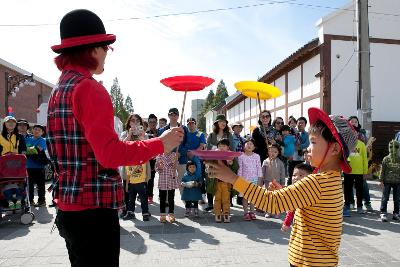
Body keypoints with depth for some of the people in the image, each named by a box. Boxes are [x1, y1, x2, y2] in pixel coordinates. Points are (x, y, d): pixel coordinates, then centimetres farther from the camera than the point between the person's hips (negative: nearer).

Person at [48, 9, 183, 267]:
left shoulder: (58, 89, 12)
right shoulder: (89, 88, -16)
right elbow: (111, 154, -25)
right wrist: (159, 144, -15)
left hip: (69, 207, 9)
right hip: (94, 209, -9)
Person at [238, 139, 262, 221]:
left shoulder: (257, 156, 1)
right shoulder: (241, 156, -3)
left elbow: (259, 168, 4)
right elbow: (240, 168, -2)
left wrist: (260, 178, 1)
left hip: (254, 179, 2)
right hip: (244, 179, -1)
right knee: (245, 196, 4)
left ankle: (252, 212, 20)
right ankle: (246, 212, 13)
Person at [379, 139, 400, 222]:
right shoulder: (386, 159, -4)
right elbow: (382, 171, -1)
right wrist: (381, 181, -4)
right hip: (387, 181, -2)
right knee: (385, 198, -1)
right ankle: (383, 213, 5)